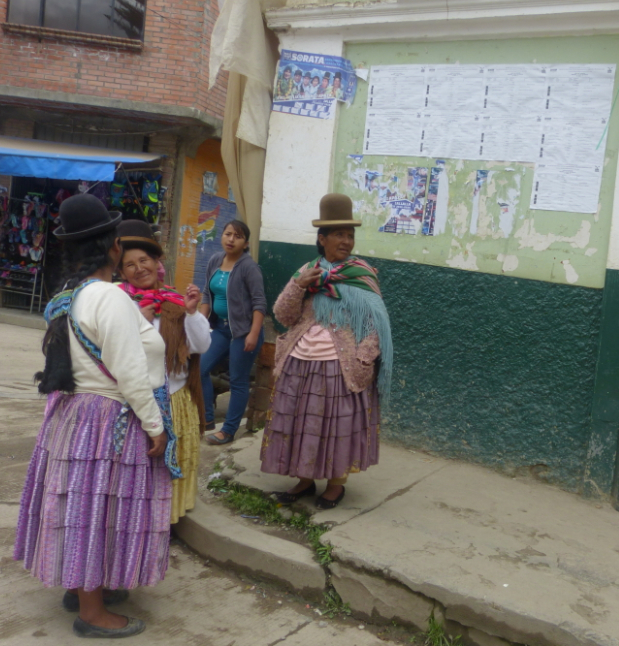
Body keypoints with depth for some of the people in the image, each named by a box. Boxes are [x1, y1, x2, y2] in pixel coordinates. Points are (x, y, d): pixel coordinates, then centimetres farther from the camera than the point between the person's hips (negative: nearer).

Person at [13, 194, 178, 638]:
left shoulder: (69, 296, 7)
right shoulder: (110, 298, -22)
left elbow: (78, 359, 9)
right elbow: (131, 375, -24)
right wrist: (156, 426, -16)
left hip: (75, 412, 9)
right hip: (108, 421, -9)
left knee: (84, 506, 20)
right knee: (99, 509, 2)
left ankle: (82, 585, 37)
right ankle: (92, 613, 17)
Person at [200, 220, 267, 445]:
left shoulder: (248, 266, -14)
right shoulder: (214, 261, 6)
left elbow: (259, 302, -17)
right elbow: (207, 294, 13)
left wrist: (253, 334, -23)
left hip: (243, 330, -7)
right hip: (220, 328, 7)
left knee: (238, 382, 2)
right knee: (200, 369, 7)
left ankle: (228, 431, 14)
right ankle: (207, 419, 22)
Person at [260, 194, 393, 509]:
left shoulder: (362, 275, -3)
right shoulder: (307, 271, 6)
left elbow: (373, 323, -5)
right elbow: (283, 316, 3)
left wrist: (363, 363, -14)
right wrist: (298, 285, -12)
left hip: (341, 366, -3)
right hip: (301, 363, 4)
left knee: (338, 425, 6)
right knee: (300, 423, 11)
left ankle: (336, 483, 24)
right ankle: (305, 479, 29)